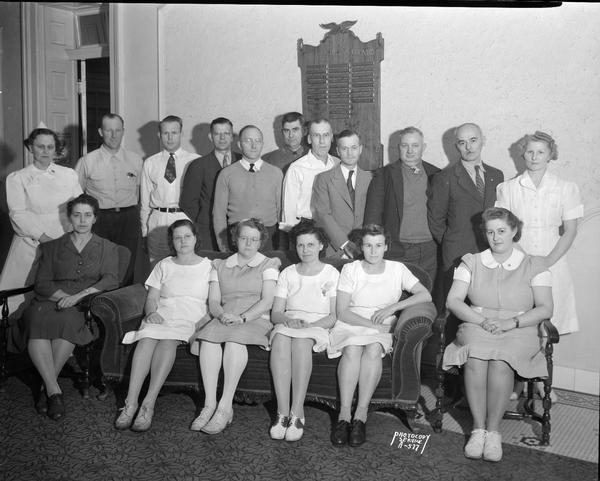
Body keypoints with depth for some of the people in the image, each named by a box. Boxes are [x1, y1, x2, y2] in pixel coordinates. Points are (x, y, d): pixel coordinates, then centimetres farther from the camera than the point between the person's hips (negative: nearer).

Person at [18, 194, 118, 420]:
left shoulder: (107, 248, 19)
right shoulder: (53, 247, 23)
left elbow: (110, 280, 2)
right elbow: (42, 283, 11)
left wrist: (79, 296, -13)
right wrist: (63, 296, -10)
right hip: (52, 301, 2)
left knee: (68, 320, -37)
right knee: (37, 320, -34)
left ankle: (46, 386, -25)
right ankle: (54, 390, -34)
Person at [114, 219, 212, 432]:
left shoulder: (208, 266, 15)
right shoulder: (164, 265, 23)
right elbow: (151, 298, 14)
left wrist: (202, 322, -13)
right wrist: (152, 312, -9)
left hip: (192, 320, -2)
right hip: (162, 316, 2)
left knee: (168, 340, -36)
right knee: (147, 337, -33)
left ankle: (148, 404, -42)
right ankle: (130, 402, -40)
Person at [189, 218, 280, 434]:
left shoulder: (268, 265, 11)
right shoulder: (220, 266, 22)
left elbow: (266, 301, -2)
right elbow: (213, 301, 11)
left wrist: (242, 318, -18)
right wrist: (222, 314, -12)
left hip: (256, 320, -3)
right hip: (224, 318, 3)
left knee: (234, 340, -36)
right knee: (208, 338, -31)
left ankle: (225, 407, -36)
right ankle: (209, 404, -33)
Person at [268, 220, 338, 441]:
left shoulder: (331, 274, 9)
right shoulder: (287, 273, 17)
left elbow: (335, 316, 0)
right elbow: (275, 313, 9)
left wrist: (309, 324, -17)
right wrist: (288, 320, -14)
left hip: (318, 326, -2)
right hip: (287, 323, 2)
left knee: (301, 340, -38)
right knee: (280, 340, -35)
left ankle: (297, 413, -39)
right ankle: (282, 412, -38)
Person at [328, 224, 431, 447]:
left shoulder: (397, 269, 9)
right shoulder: (350, 270, 6)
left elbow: (425, 295, -1)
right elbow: (342, 312, -2)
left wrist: (393, 307, -13)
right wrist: (372, 324, -16)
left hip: (382, 329, 0)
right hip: (351, 325, 0)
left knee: (373, 349, -34)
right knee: (352, 349, -34)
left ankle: (361, 415, -32)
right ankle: (344, 415, -32)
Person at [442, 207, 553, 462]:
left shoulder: (534, 266, 11)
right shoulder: (471, 262, 13)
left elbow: (545, 309, 2)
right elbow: (453, 301, 4)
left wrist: (511, 322, -14)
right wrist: (482, 320, -12)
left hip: (519, 331, -1)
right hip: (476, 327, 1)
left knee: (500, 361, -34)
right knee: (475, 359, -33)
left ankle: (493, 430, -22)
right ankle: (478, 429, -23)